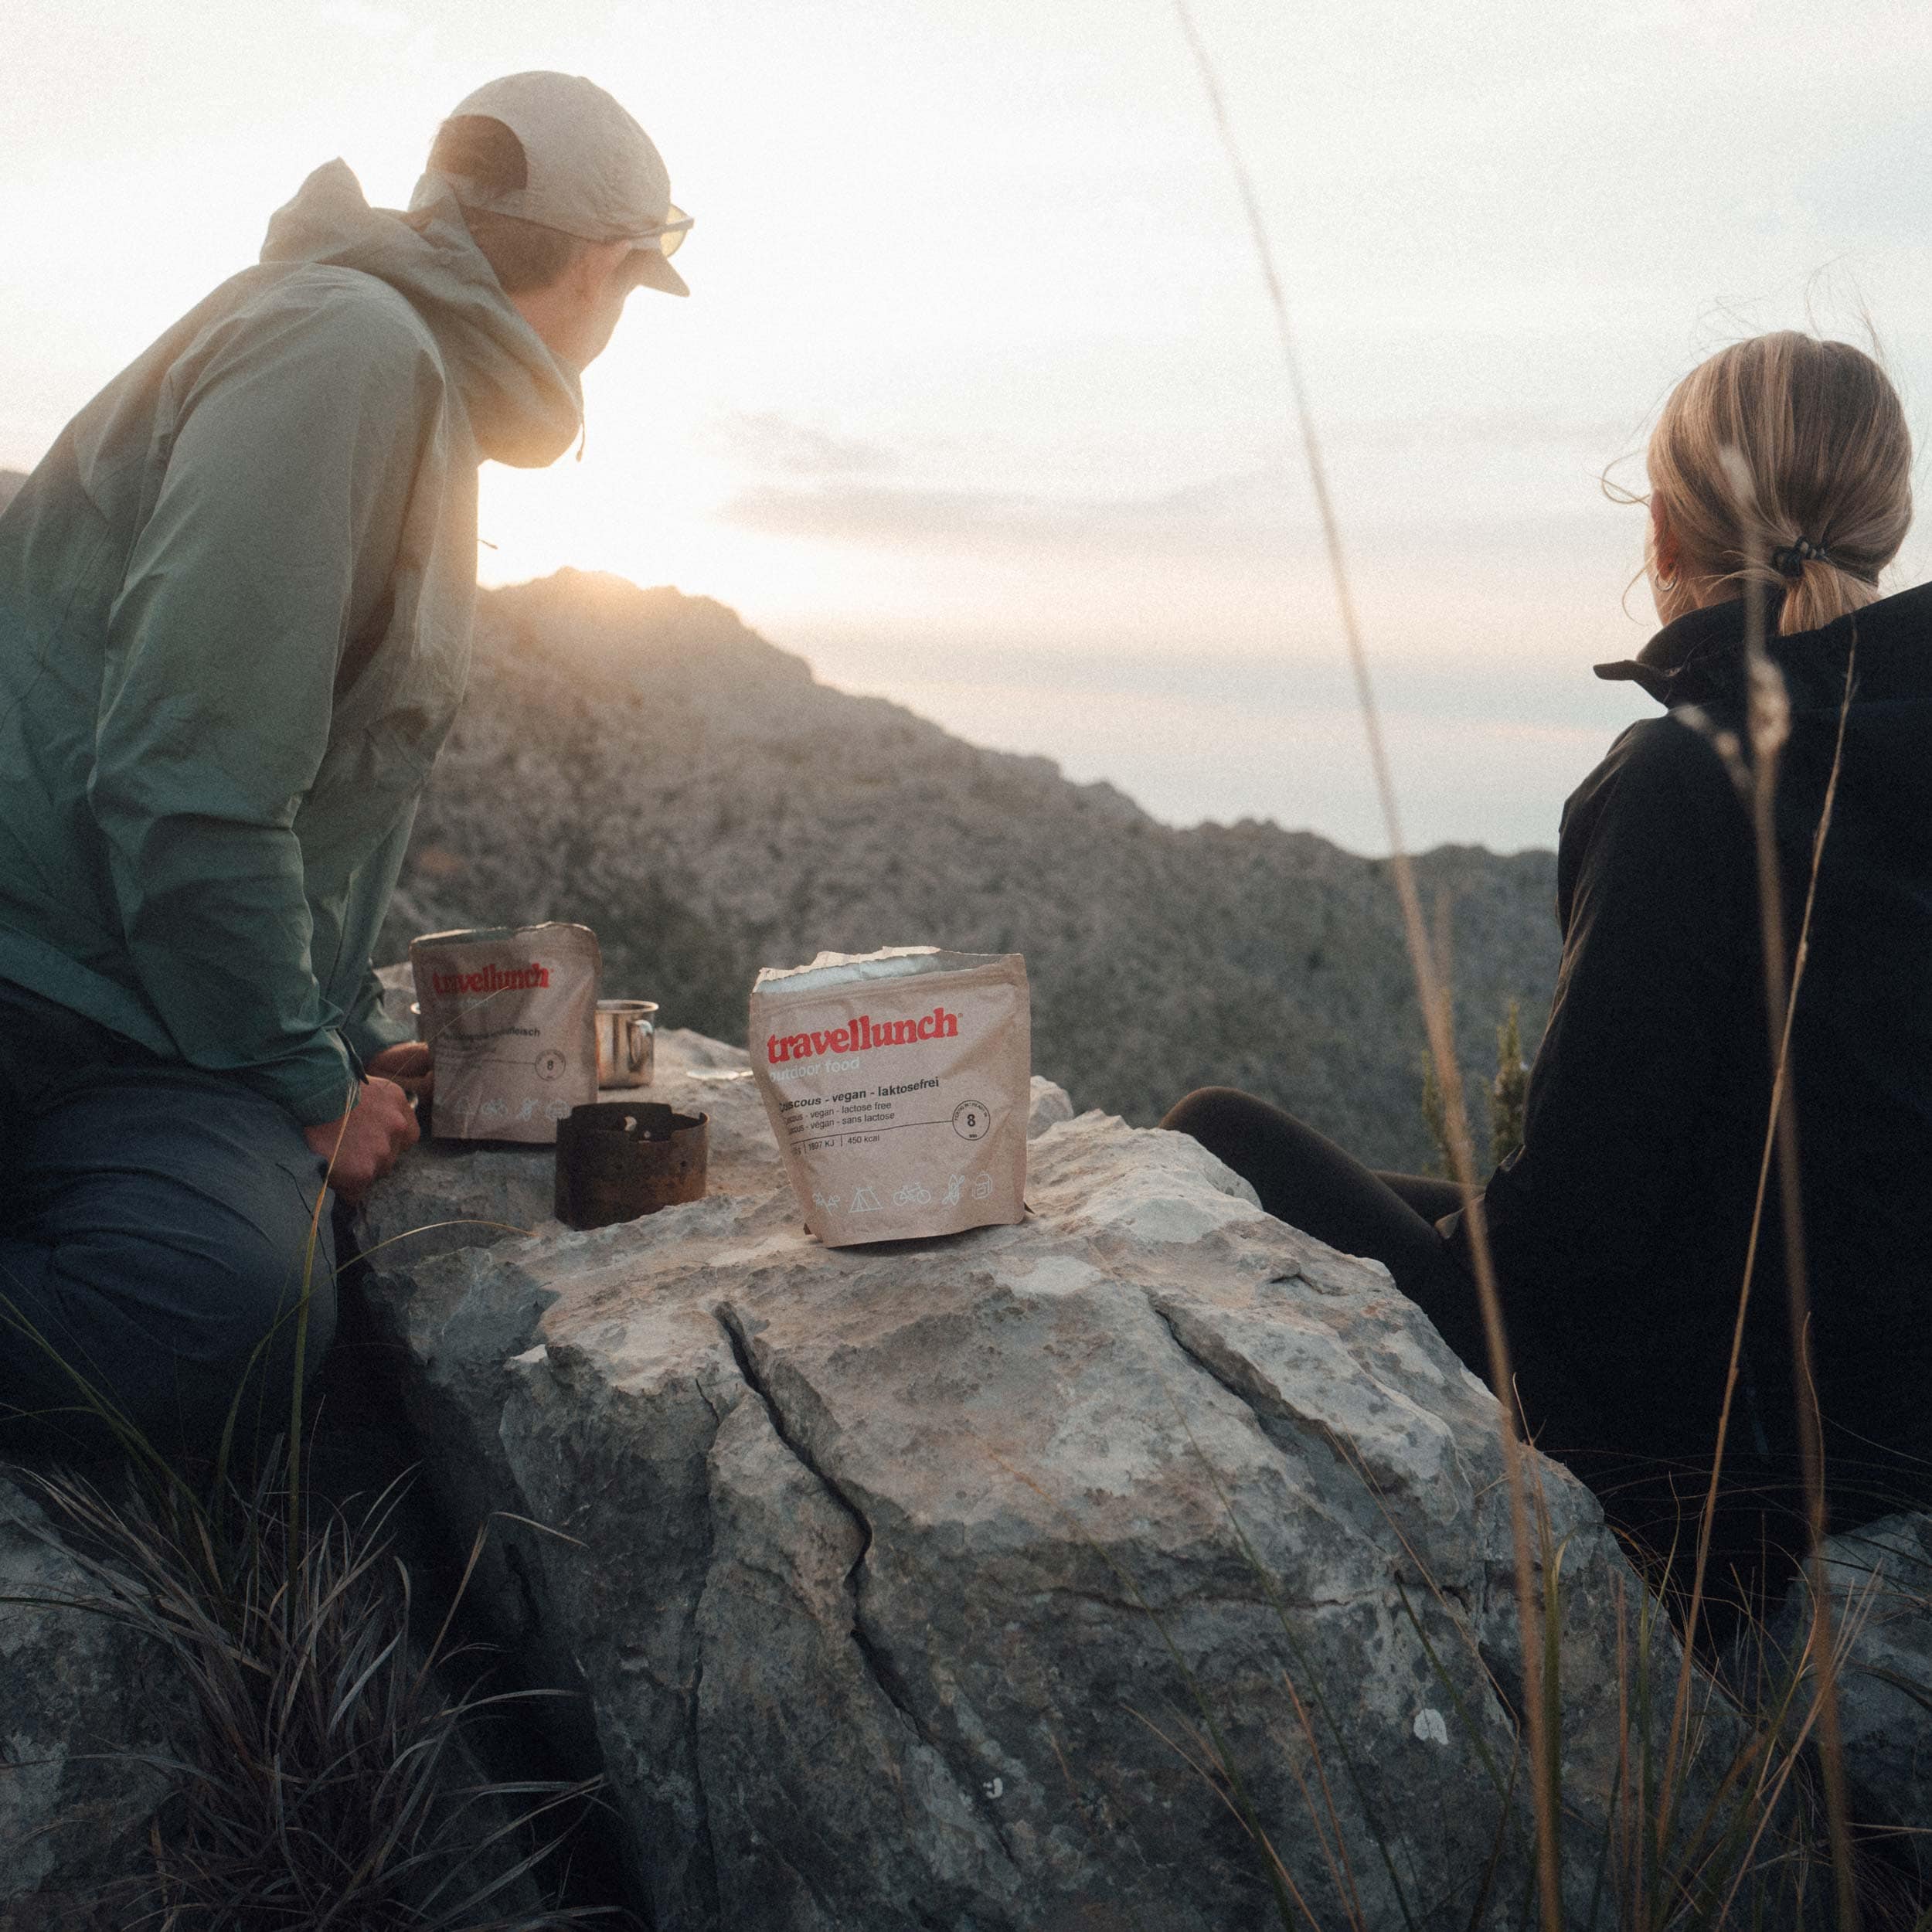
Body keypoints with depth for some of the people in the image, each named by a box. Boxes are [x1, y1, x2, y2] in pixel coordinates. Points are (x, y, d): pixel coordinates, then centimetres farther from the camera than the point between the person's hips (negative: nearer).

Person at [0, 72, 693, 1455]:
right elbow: (186, 772, -20)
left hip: (149, 1004, 11)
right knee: (231, 1306, -30)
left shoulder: (414, 371, 23)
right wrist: (304, 1081, -9)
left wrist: (351, 1043, 20)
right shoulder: (345, 343, -11)